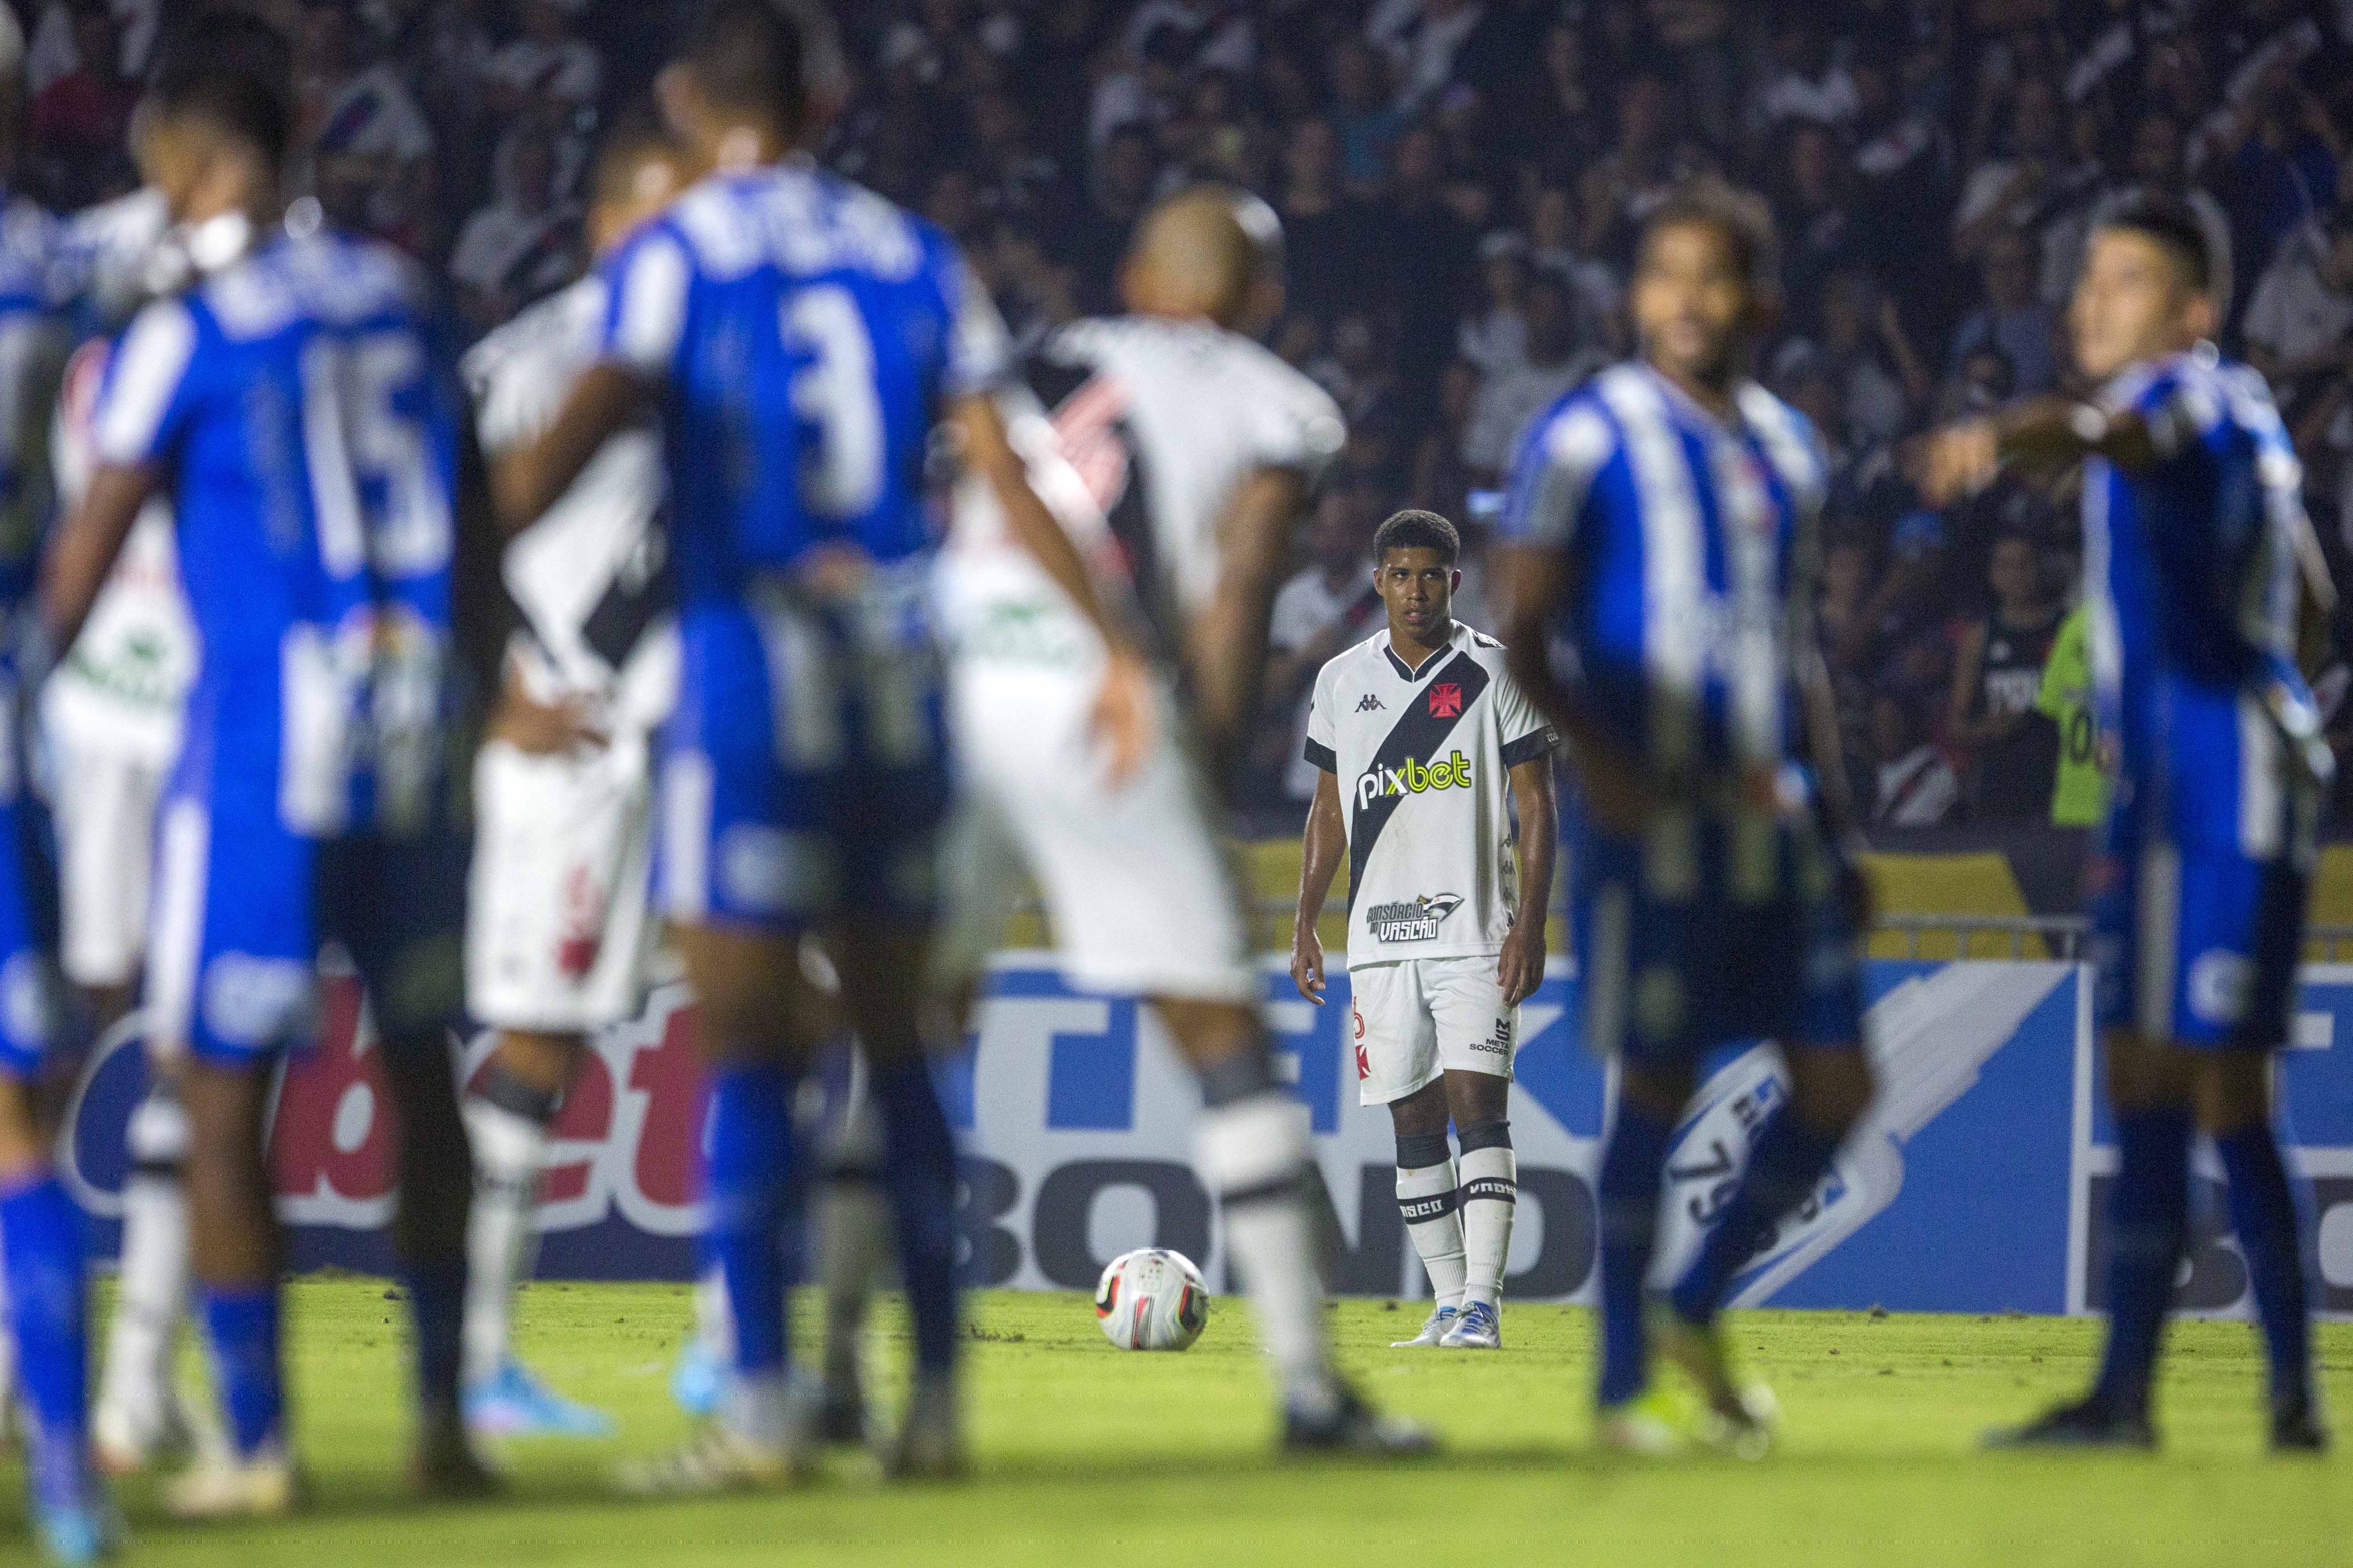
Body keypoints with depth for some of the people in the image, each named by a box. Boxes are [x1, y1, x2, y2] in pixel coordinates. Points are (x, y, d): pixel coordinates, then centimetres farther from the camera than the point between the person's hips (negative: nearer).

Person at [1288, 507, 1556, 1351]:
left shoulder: (1493, 672, 0)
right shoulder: (1342, 680, 10)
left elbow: (1536, 807, -1)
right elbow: (1329, 809, 18)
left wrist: (1530, 927, -10)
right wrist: (1303, 926, 10)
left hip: (1476, 933, -4)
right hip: (1379, 935, 4)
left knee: (1477, 1104, -14)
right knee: (1414, 1123, 5)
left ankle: (1482, 1304, -18)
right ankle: (1448, 1304, 11)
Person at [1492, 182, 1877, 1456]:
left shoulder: (1787, 448, 16)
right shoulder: (1585, 437, -3)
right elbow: (1523, 635, -5)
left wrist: (1836, 830, 18)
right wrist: (1595, 750, -22)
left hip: (1773, 814, 6)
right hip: (1651, 815, -6)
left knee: (1837, 1083, 2)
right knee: (1656, 1085, -4)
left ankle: (1698, 1312, 19)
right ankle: (1622, 1381, 5)